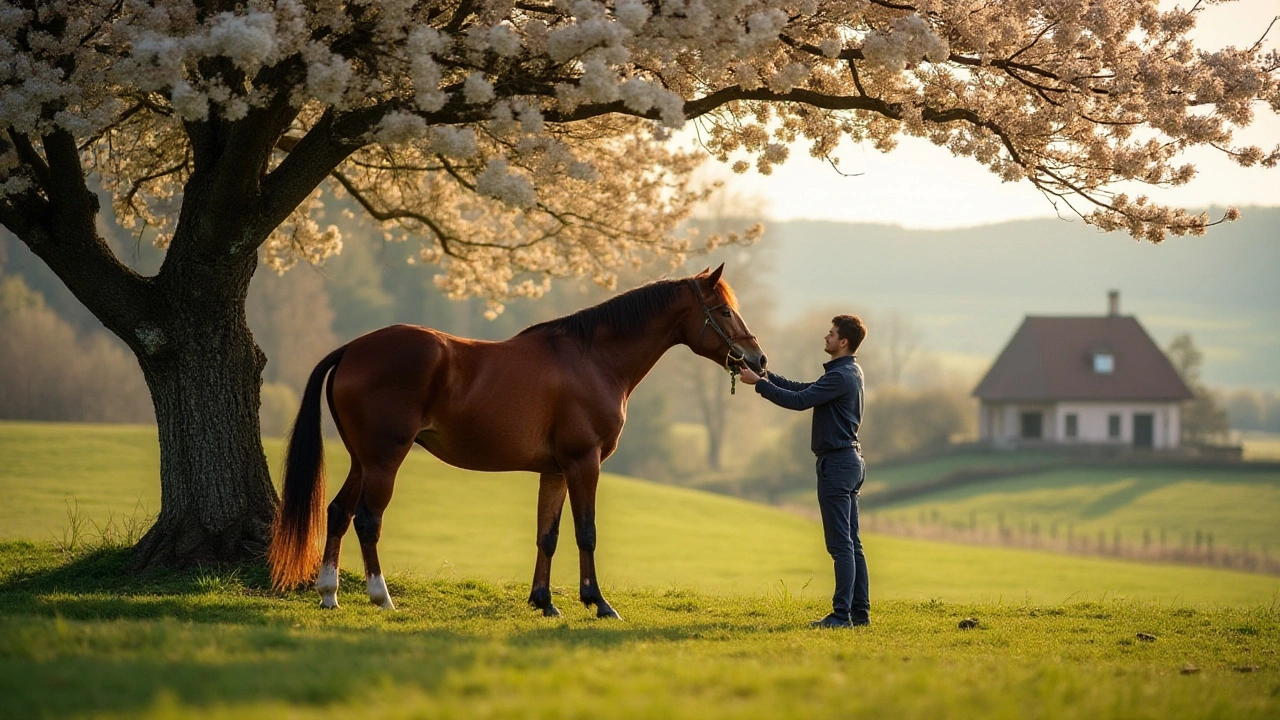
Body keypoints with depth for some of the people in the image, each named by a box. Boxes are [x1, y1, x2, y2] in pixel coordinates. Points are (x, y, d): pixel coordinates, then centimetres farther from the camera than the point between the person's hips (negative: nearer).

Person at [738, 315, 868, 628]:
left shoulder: (841, 376, -18)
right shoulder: (850, 373, 15)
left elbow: (799, 400, -21)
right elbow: (805, 389, 18)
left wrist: (759, 383, -14)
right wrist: (768, 375, 11)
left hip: (837, 463, -10)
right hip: (851, 461, 10)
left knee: (841, 544, -9)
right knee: (851, 543, 12)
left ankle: (842, 614, -10)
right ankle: (860, 611, 15)